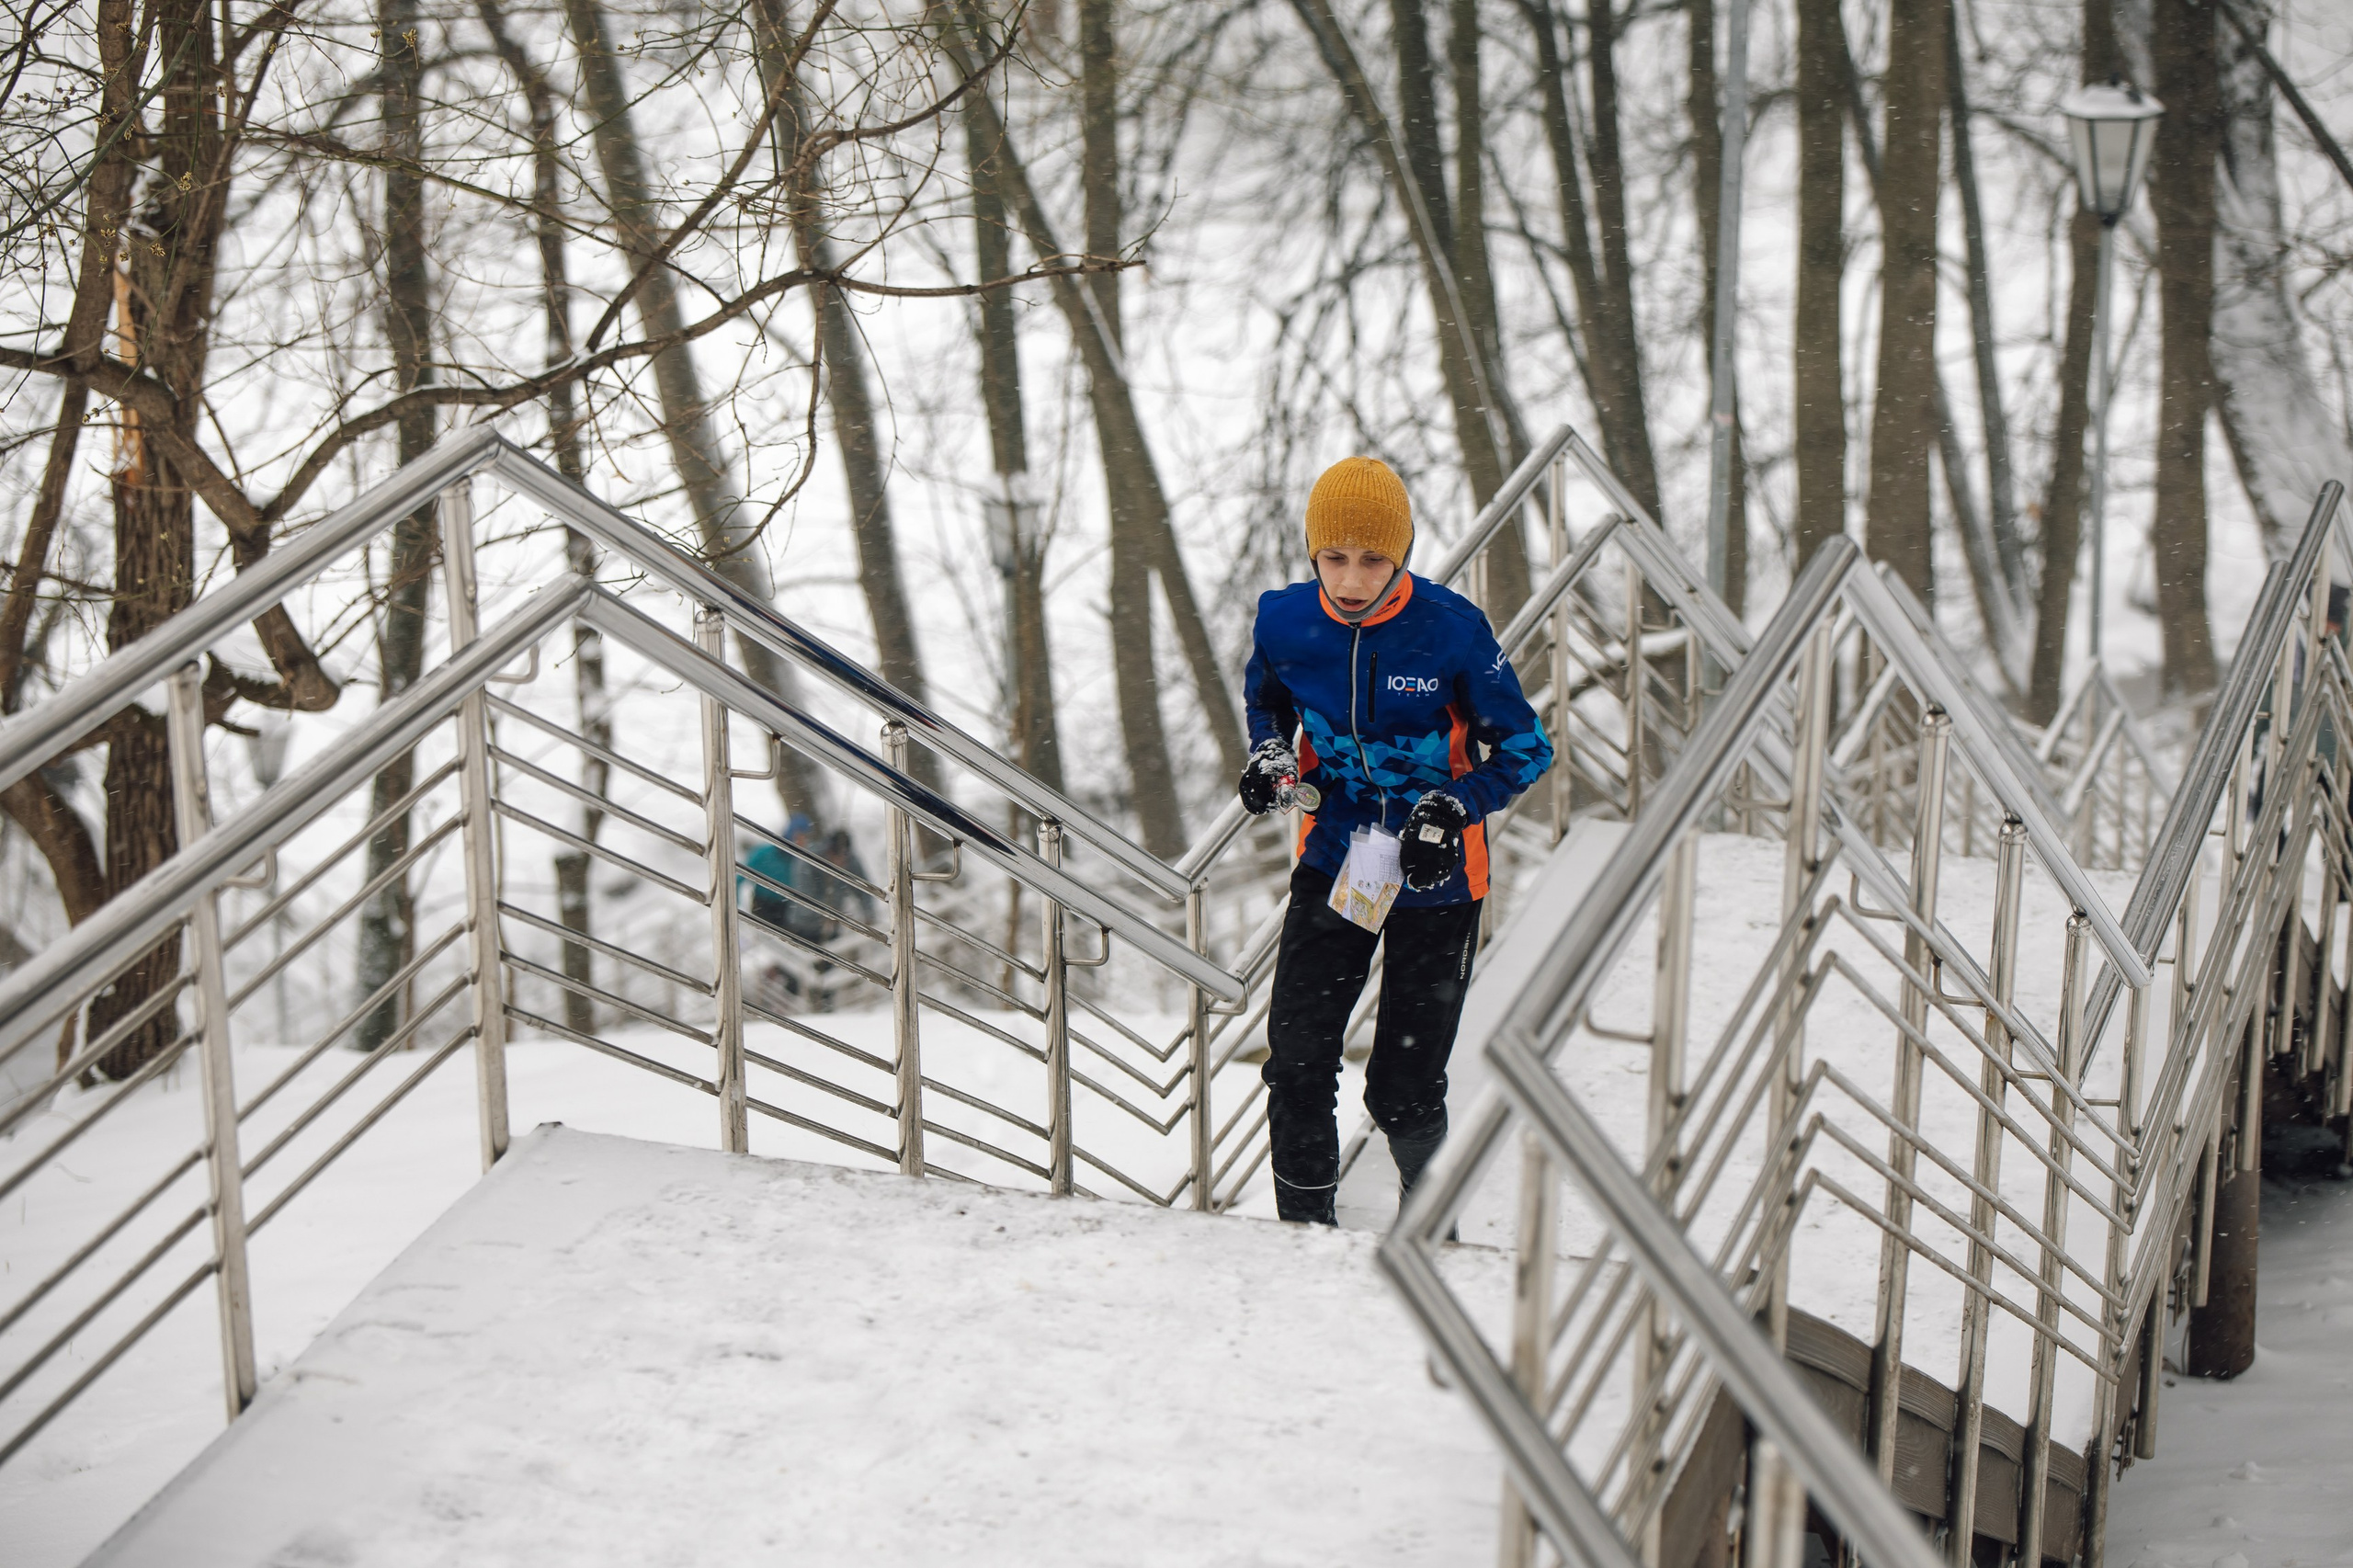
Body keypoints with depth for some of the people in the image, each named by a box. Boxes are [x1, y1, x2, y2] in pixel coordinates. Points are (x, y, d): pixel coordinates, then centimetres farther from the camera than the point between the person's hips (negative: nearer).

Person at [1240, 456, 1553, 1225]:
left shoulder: (1452, 631, -18)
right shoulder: (1284, 622, -8)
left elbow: (1526, 749, -7)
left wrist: (1454, 807, -22)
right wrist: (1270, 757, -5)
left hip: (1435, 880, -3)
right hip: (1334, 861, 3)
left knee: (1402, 1089, 2)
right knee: (1296, 1064, -8)